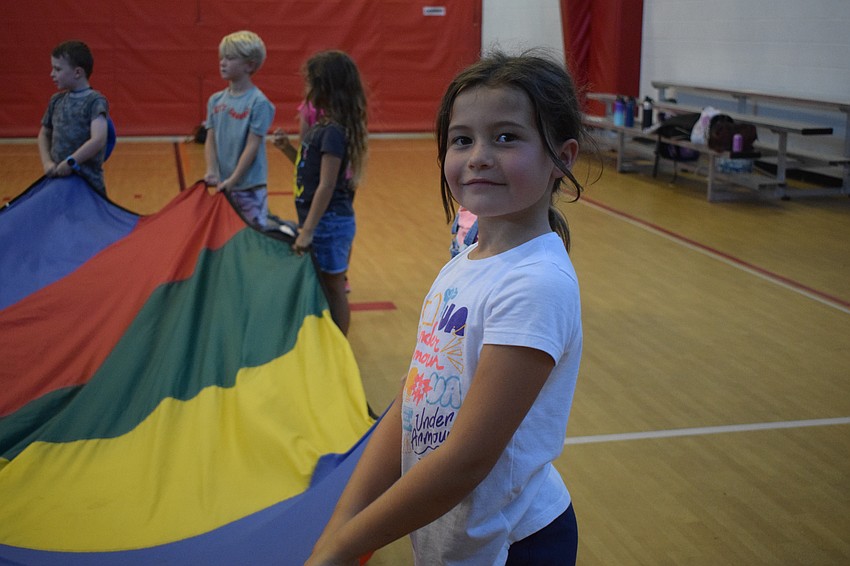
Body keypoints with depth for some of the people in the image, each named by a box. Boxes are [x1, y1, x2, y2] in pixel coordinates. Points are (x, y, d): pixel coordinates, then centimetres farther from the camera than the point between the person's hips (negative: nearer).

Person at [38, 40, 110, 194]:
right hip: (58, 181, 6)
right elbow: (44, 134, 19)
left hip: (88, 182, -6)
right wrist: (47, 162, 3)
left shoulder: (95, 101, -12)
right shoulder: (56, 100, 9)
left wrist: (69, 162, -22)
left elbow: (98, 140, -24)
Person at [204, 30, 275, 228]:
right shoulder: (216, 100, 6)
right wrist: (212, 171, -12)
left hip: (250, 187, -6)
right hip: (224, 186, 6)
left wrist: (233, 180, -18)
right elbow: (210, 141, 4)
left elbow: (252, 145, -15)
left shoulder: (258, 102, -11)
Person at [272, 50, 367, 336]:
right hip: (324, 220, 9)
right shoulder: (321, 126, 8)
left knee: (333, 288, 2)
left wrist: (308, 230, -22)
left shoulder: (333, 131, -19)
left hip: (329, 222, -9)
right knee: (324, 286, 16)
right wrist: (287, 147, 3)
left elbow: (326, 186, -22)